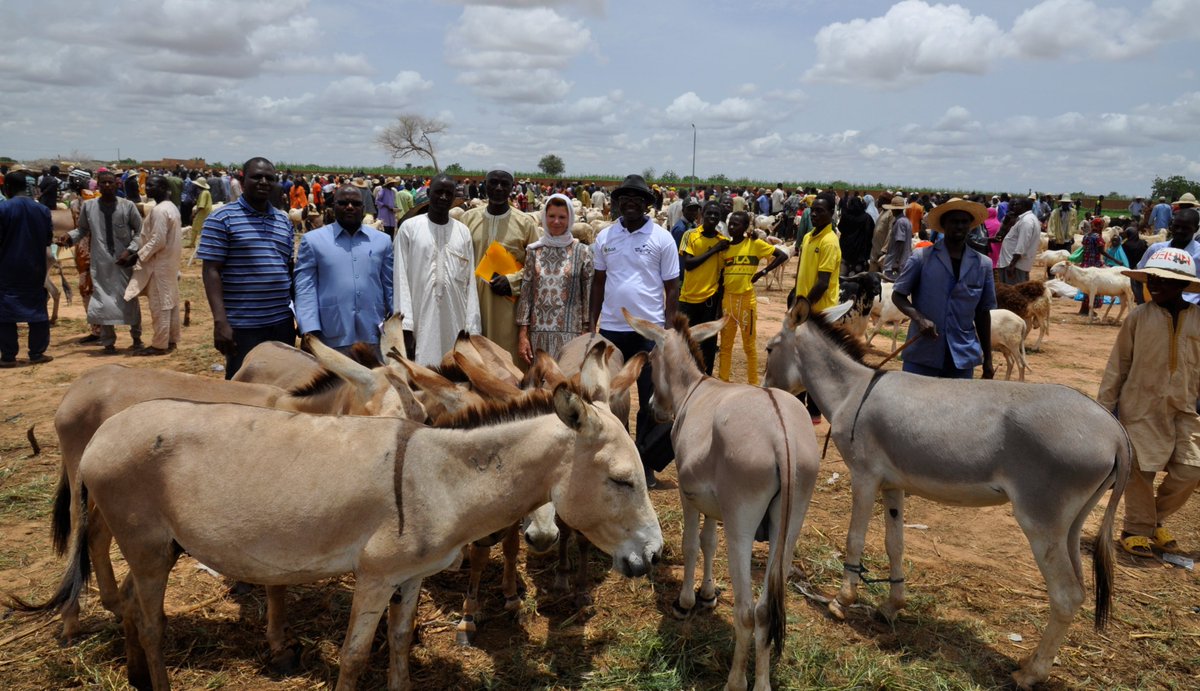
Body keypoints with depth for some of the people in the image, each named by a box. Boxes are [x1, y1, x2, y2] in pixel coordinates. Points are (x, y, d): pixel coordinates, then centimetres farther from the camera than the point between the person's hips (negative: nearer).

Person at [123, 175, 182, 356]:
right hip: (170, 261, 10)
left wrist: (139, 255, -16)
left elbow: (158, 240, -24)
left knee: (159, 304, -5)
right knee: (170, 301, 13)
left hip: (159, 263, -10)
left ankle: (159, 345, -1)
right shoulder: (172, 207, 12)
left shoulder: (159, 210, -19)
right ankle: (171, 339, 20)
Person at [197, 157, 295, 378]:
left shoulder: (284, 221, 12)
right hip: (243, 325, -5)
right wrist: (220, 321, -18)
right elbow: (212, 271, -10)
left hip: (282, 323, 6)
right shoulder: (222, 219, -5)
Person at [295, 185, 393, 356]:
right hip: (332, 337, -2)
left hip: (374, 336, 3)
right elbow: (305, 288, -1)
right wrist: (310, 331, -11)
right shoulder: (313, 240, 4)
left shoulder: (382, 240, 11)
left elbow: (390, 287, 12)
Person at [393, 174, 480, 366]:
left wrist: (472, 328, 1)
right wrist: (405, 325, -9)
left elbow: (470, 283, 7)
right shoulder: (409, 227, 1)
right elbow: (401, 280, -2)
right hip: (422, 320, -2)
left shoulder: (463, 232, 9)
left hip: (456, 322, 3)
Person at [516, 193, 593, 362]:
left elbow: (588, 297, 2)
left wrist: (587, 336, -2)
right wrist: (522, 334, 0)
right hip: (538, 332, 2)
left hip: (570, 333, -2)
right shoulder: (533, 251, 6)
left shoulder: (582, 252, 1)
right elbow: (525, 294, 5)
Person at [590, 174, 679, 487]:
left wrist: (669, 328, -8)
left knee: (651, 399, 2)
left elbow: (672, 286, -1)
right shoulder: (604, 237, 5)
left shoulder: (662, 238, -3)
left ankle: (645, 464, 15)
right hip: (611, 328, 3)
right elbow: (598, 281, 12)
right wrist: (591, 322, 7)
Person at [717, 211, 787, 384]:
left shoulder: (755, 243, -8)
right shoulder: (725, 247, 5)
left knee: (749, 345, 5)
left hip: (746, 299, -4)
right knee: (725, 344, 12)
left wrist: (763, 272, -11)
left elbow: (783, 255, -8)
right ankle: (723, 380, 23)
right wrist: (718, 301, 9)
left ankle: (753, 385, 15)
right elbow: (721, 274, 12)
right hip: (727, 298, 4)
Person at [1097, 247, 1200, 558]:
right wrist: (1104, 406, -1)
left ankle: (1156, 519, 23)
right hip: (1141, 408, -2)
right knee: (1140, 471, 4)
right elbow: (1118, 364, -1)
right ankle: (1137, 529, 24)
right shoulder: (1139, 316, -6)